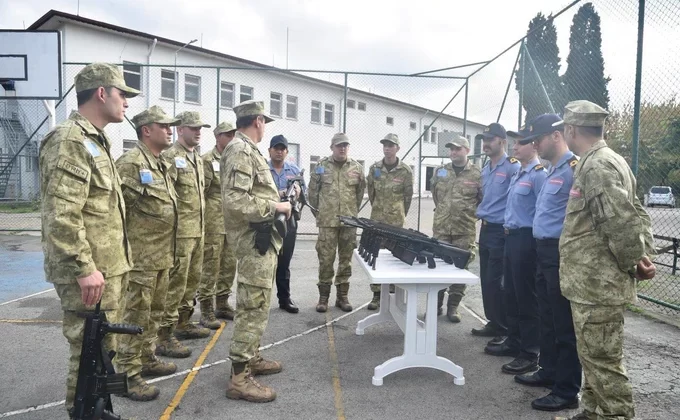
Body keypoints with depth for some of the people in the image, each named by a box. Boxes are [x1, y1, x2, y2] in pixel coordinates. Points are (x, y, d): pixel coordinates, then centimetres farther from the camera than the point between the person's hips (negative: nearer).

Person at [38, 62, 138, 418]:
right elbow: (61, 216, -24)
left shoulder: (95, 140, 16)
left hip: (109, 268, 10)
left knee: (103, 348, 19)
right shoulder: (70, 141, -16)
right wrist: (84, 269, -24)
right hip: (90, 273, -10)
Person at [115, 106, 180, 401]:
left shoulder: (162, 164, 16)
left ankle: (147, 359, 33)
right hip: (141, 257, -9)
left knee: (154, 312, 18)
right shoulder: (130, 162, -15)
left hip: (162, 256, 9)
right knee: (135, 316, -1)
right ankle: (127, 374, 10)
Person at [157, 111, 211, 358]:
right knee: (175, 281, -7)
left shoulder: (197, 159, 18)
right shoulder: (170, 157, -11)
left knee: (193, 278, 16)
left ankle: (183, 323, 30)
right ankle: (164, 336, 0)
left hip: (198, 230, 9)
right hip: (181, 231, -9)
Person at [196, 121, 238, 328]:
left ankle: (222, 305, 25)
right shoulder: (207, 160, -6)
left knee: (229, 266, 12)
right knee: (210, 267, -2)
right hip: (214, 223, -7)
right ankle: (206, 311, 6)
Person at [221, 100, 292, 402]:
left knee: (256, 304, 18)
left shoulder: (247, 149, 17)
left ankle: (251, 358, 31)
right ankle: (240, 378, 0)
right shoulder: (241, 150, -16)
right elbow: (236, 200, -26)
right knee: (253, 307, -7)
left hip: (261, 238, 11)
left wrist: (278, 201, 11)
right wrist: (275, 207, -19)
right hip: (255, 239, -11)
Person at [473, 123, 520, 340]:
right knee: (486, 279, 13)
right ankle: (493, 322, 25)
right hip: (485, 229, 9)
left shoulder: (512, 166, -13)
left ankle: (505, 328, 9)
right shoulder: (485, 169, 15)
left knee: (495, 281, -5)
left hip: (501, 231, -9)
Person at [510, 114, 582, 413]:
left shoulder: (575, 169, -16)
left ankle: (567, 391, 11)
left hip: (562, 253, -10)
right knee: (547, 319, 19)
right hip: (544, 250, 10)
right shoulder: (552, 170, 16)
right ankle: (548, 371, 34)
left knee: (564, 324, 0)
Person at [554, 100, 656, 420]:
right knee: (594, 355, 20)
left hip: (596, 282, -11)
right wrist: (645, 256, 8)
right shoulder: (604, 161, 15)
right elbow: (638, 215, 17)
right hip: (595, 280, 11)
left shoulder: (597, 165, -17)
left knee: (602, 359, -1)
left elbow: (622, 221, -25)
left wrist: (634, 260, -10)